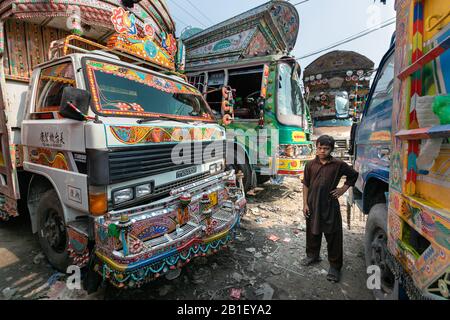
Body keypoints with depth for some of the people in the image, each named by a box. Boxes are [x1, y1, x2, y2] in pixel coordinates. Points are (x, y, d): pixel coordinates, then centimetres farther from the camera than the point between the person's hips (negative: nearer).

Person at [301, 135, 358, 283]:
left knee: (333, 237, 5)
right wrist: (305, 204, 0)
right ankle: (312, 255, 38)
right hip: (313, 205, 2)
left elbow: (354, 174, 11)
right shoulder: (310, 165, 0)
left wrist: (343, 189, 2)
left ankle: (335, 266, 21)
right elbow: (306, 185, 3)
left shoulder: (338, 164, -5)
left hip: (330, 205, -2)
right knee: (312, 233, 17)